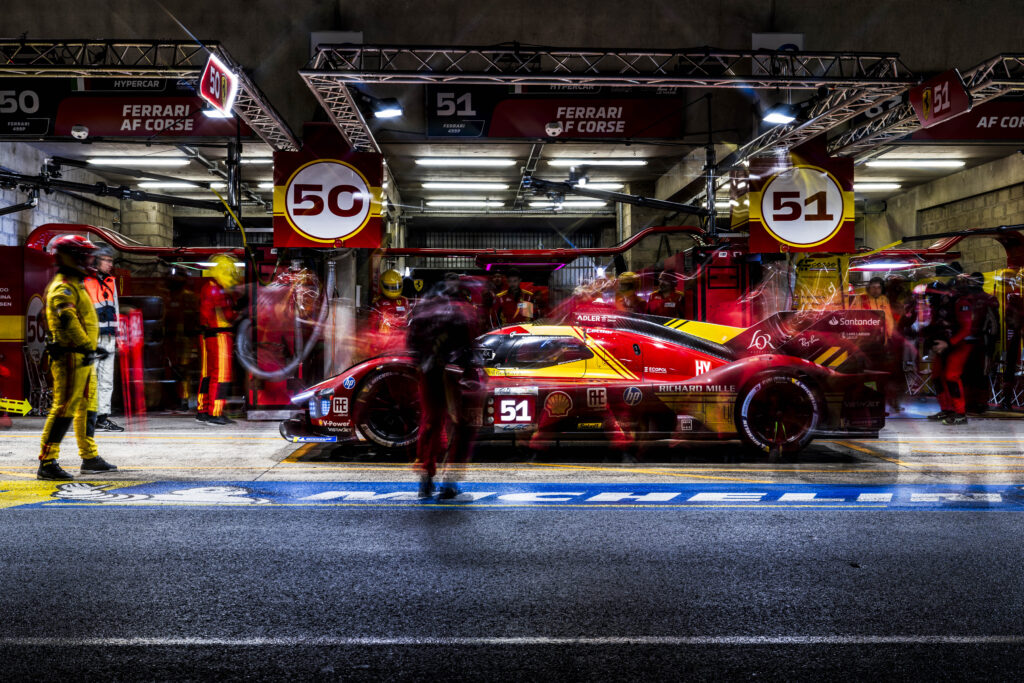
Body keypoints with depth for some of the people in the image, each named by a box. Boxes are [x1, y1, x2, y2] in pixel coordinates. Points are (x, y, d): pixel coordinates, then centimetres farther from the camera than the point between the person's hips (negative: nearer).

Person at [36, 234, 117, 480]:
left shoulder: (74, 285, 21)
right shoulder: (62, 287, -12)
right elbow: (67, 319, -27)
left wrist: (90, 349, 23)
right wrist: (85, 346, -29)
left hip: (84, 358, 11)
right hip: (71, 357, -11)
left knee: (87, 408, 15)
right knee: (64, 409, -11)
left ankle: (90, 458, 24)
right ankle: (47, 462, -9)